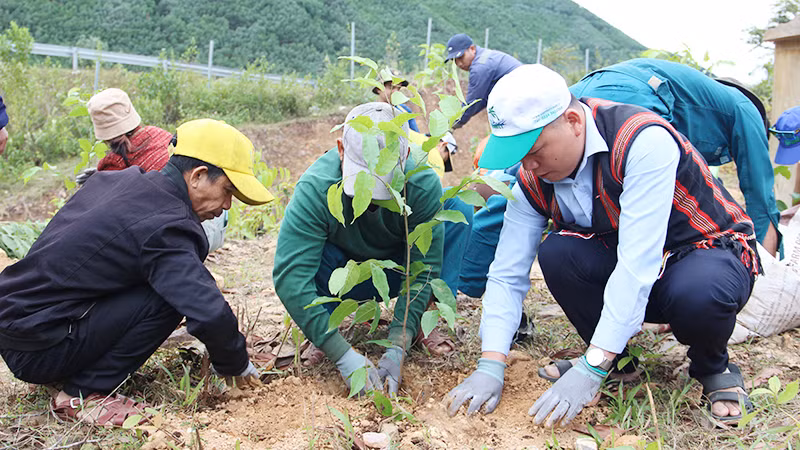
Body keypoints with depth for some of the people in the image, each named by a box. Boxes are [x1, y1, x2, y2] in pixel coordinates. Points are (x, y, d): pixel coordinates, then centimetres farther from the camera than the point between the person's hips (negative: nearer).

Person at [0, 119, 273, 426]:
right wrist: (237, 365, -7)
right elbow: (210, 314, -29)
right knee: (169, 296, -17)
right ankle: (84, 394, -8)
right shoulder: (165, 225, -22)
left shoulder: (114, 179, 6)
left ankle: (77, 372, 14)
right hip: (34, 350, -9)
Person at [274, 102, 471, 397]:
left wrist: (397, 348, -37)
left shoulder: (424, 185, -30)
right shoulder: (315, 188, -34)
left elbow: (422, 271, -27)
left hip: (394, 272, 2)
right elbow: (289, 276, -38)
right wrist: (343, 355, -43)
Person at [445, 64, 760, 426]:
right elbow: (507, 274, -11)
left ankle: (712, 366, -3)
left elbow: (638, 263, -36)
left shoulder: (644, 141, -31)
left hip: (709, 252, -4)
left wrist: (591, 369, -37)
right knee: (555, 253, -24)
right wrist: (490, 365, -23)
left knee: (697, 294, -39)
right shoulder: (533, 180, -11)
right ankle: (618, 359, -1)